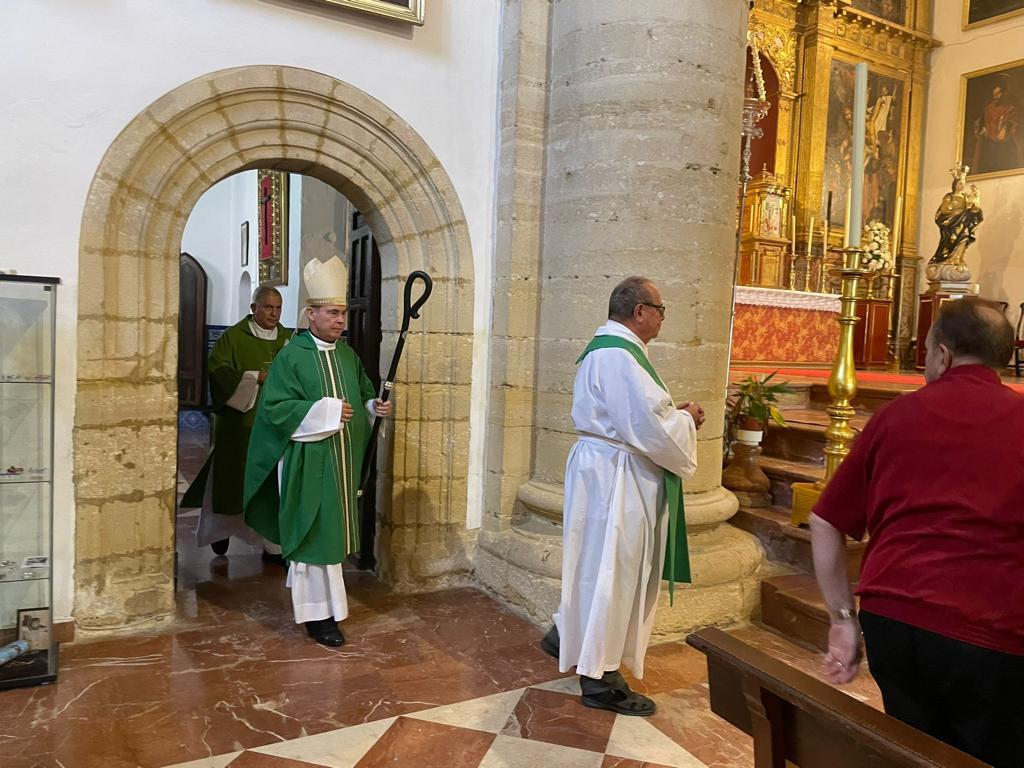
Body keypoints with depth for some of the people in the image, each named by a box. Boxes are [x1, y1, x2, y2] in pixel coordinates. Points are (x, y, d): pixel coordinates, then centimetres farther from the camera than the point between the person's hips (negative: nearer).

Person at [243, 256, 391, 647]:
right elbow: (274, 408, -15)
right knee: (315, 533, -2)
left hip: (342, 460, 7)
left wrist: (375, 407, -5)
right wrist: (327, 410, -21)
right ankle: (319, 613, 9)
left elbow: (363, 396, 18)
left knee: (334, 529, 15)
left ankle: (304, 586, 35)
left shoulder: (348, 355, 9)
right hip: (307, 462, -7)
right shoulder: (291, 356, -10)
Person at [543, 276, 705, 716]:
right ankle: (599, 680, 14)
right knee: (612, 570, 0)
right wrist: (685, 419, -7)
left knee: (601, 566, 21)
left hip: (607, 470, 11)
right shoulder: (617, 355, -21)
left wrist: (673, 415, 10)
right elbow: (649, 427, -25)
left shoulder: (608, 348, 13)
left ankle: (567, 636, 37)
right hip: (616, 477, -11)